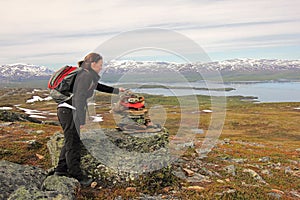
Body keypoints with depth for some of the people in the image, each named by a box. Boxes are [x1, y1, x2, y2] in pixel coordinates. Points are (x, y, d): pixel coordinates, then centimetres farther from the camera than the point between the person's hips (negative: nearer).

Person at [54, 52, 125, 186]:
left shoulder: (87, 75, 15)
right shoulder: (86, 76, -14)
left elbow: (98, 87, 29)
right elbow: (79, 98, -21)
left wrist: (116, 90, 33)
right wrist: (82, 121, -20)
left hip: (66, 110, 10)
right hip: (69, 111, -10)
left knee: (70, 141, 18)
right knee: (73, 143, -2)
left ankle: (61, 169, 27)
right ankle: (77, 175, 7)